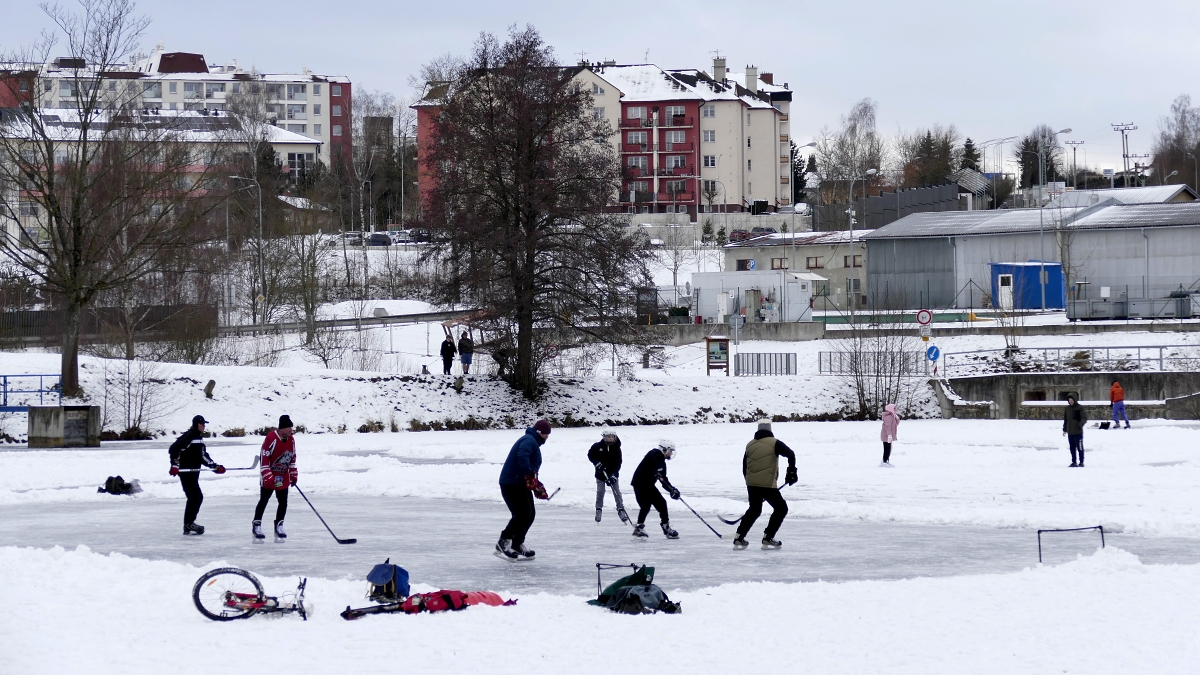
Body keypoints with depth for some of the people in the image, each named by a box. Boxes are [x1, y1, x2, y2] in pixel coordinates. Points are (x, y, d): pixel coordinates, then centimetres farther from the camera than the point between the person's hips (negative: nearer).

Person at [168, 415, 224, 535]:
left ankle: (189, 523, 17)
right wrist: (175, 465, -25)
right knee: (195, 497, -12)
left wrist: (216, 467, 15)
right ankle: (188, 524, -7)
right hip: (185, 471, -10)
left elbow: (203, 457, 22)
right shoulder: (188, 436, -13)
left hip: (193, 472, 10)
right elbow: (173, 449, -20)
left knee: (197, 497, 11)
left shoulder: (199, 438, 17)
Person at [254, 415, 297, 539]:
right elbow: (264, 457, -21)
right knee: (263, 501, 1)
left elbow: (292, 457, 13)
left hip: (283, 477, 6)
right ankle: (256, 526, 9)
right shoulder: (271, 438, -22)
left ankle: (279, 527, 16)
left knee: (283, 502, 5)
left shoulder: (291, 439, 0)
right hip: (269, 476, -6)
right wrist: (267, 476, -23)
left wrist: (293, 474, 11)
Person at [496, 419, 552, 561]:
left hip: (522, 484, 11)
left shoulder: (534, 443, 24)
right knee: (522, 514, -16)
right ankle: (503, 543, -11)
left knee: (530, 514, 12)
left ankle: (517, 545, 20)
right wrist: (530, 475, -36)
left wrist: (538, 486, 21)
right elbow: (522, 456, -31)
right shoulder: (529, 440, -11)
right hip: (511, 484, -11)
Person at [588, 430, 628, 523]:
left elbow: (618, 463, -11)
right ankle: (598, 510, 14)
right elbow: (590, 455, 1)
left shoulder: (616, 449, -9)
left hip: (612, 474, 1)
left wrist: (614, 475, -23)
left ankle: (621, 509, 6)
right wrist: (597, 463, -15)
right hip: (600, 473, -1)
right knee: (600, 491, -4)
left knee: (617, 491, -3)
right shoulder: (597, 446, -10)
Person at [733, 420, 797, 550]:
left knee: (754, 509, 23)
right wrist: (791, 472, -4)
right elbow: (790, 454, -15)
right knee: (781, 508, 9)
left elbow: (744, 468, 17)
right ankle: (768, 538, 4)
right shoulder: (774, 443, -2)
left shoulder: (750, 445, 13)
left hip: (751, 484, 6)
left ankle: (739, 538, 19)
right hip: (767, 484, -6)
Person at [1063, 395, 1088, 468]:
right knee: (1072, 448, 9)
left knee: (1080, 447, -3)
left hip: (1078, 432, -5)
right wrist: (1064, 429, 18)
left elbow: (1084, 418, -8)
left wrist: (1081, 423, -28)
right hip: (1070, 432, 5)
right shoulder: (1067, 408, 11)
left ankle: (1081, 462, 3)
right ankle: (1073, 462, 14)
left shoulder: (1080, 408, -5)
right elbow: (1065, 419, 20)